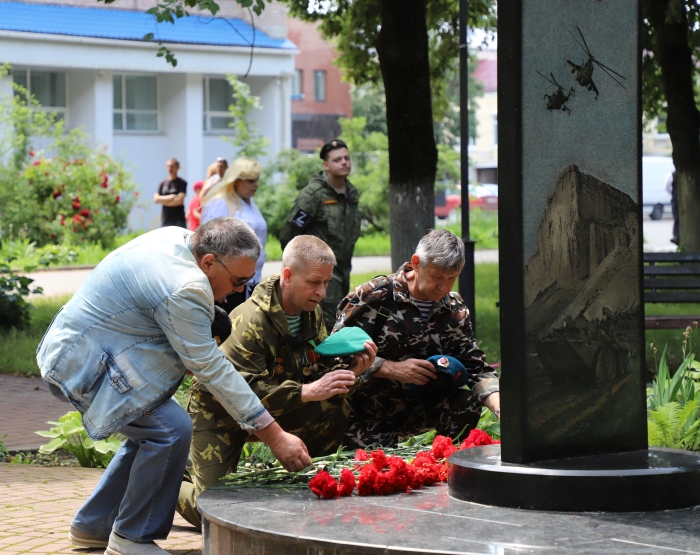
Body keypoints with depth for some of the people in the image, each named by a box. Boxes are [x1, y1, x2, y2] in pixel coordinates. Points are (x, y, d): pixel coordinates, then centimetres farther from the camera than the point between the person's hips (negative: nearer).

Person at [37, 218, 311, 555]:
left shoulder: (177, 236, 1)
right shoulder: (183, 290, -28)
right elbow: (212, 370, -25)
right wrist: (274, 436, -23)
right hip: (85, 362, -11)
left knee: (150, 434, 15)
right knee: (172, 430, -18)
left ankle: (91, 526, 24)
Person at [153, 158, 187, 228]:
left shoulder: (182, 183, 0)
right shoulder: (163, 183, 13)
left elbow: (179, 200, -10)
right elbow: (156, 199, 4)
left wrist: (163, 200, -3)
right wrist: (170, 197, -7)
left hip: (179, 220, -4)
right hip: (165, 220, 4)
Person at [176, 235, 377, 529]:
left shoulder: (311, 311, -5)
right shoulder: (251, 320, -30)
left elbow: (316, 371, -3)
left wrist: (350, 371, -24)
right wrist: (307, 392, -42)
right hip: (219, 413, -7)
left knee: (334, 406, -18)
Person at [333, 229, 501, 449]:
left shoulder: (454, 310, 3)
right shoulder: (376, 295, -13)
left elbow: (477, 369, 0)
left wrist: (500, 407, -19)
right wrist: (393, 369, -21)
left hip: (416, 411, 5)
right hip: (366, 416, -4)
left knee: (467, 403, -18)